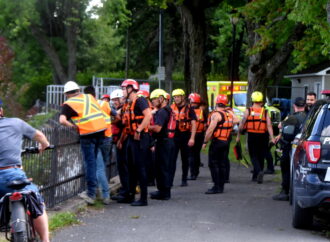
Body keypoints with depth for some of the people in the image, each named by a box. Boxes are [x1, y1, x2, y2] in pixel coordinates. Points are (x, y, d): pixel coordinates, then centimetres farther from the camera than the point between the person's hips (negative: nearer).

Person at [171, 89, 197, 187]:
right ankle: (170, 180, -5)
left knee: (185, 159, 8)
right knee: (172, 159, -4)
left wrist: (192, 138, -15)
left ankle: (184, 180, 16)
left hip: (185, 136, -2)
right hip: (174, 136, 2)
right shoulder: (171, 108, 7)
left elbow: (193, 124, -6)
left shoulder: (189, 109, -2)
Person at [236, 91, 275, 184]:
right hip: (263, 136, 2)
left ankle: (259, 171, -25)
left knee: (253, 156, 1)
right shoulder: (265, 112, 2)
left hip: (252, 136, -2)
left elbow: (242, 124, -1)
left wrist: (238, 135, 9)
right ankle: (255, 176, 19)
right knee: (260, 156, 12)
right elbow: (269, 125, -7)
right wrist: (272, 138, -11)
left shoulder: (248, 111, 0)